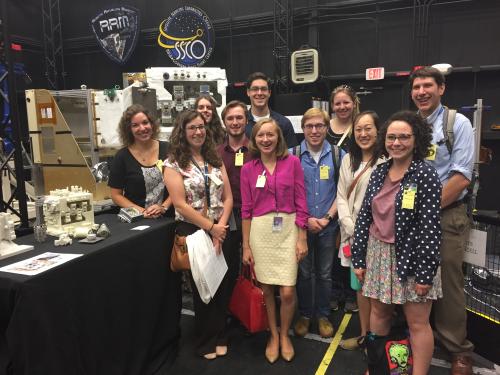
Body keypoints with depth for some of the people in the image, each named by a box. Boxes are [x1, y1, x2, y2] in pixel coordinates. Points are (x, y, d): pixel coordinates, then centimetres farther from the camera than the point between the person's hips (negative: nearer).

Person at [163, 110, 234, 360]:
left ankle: (219, 336, 34)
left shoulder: (215, 160, 8)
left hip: (220, 232, 4)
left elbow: (228, 198, 4)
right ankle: (206, 341, 32)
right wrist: (211, 227, -14)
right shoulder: (173, 164, -6)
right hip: (192, 232, -4)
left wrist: (220, 226, -10)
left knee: (223, 285, 11)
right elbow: (180, 204, -14)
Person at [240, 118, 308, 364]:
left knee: (287, 292, -2)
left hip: (288, 229, -1)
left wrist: (302, 239, -3)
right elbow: (246, 209, 3)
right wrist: (246, 245, 2)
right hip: (260, 231, 1)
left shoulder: (292, 162, -1)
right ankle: (273, 335, 35)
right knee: (266, 289, 11)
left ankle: (285, 335, 27)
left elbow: (300, 202, 0)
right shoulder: (248, 169, 2)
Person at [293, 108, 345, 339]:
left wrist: (328, 217, -8)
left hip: (328, 226, 1)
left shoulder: (338, 155, 0)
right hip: (300, 225, -1)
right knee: (303, 273, 10)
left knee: (325, 274, 13)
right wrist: (306, 219, -9)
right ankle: (304, 314, 30)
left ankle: (323, 315, 31)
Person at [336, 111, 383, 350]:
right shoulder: (348, 160, 12)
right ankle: (365, 334, 31)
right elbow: (341, 196, 9)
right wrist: (351, 228, -3)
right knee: (360, 285, 15)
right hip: (353, 233, 5)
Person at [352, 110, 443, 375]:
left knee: (417, 323, 6)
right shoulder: (379, 172, 4)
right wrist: (359, 258, 3)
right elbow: (364, 216, 5)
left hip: (412, 258, -5)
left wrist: (425, 273, -16)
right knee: (379, 312, 18)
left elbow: (430, 226, -15)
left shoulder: (426, 175, -12)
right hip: (379, 254, 5)